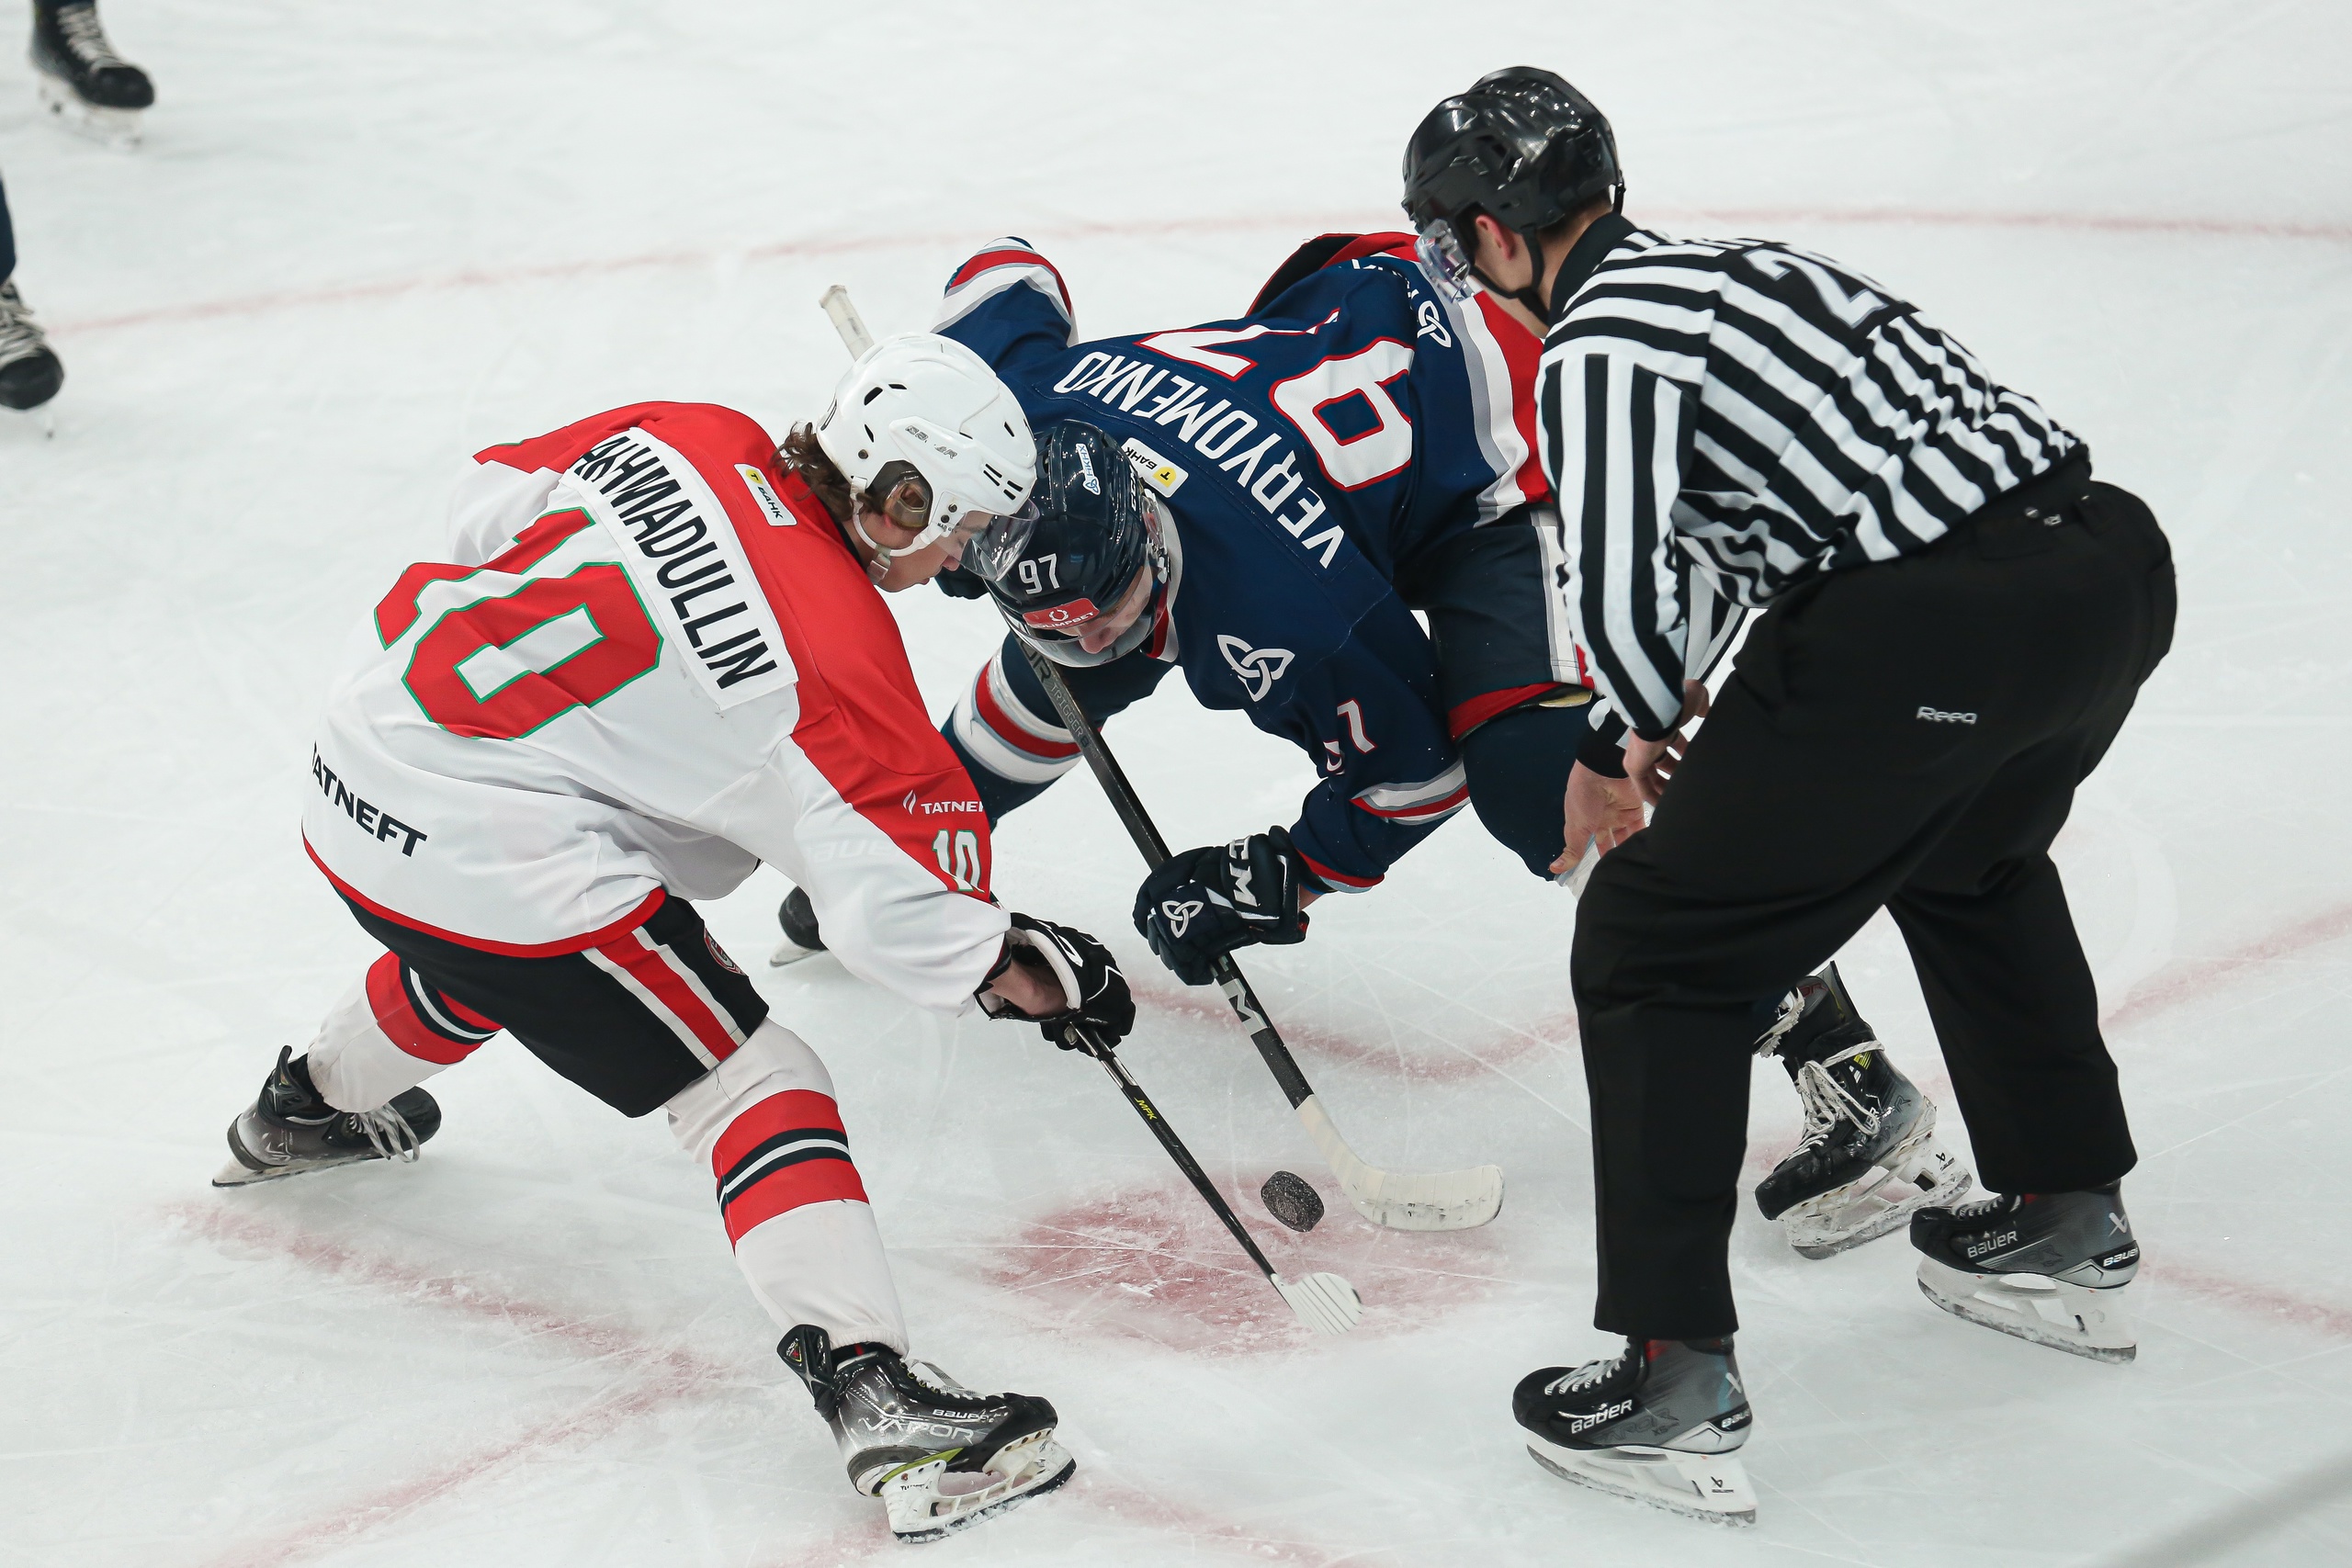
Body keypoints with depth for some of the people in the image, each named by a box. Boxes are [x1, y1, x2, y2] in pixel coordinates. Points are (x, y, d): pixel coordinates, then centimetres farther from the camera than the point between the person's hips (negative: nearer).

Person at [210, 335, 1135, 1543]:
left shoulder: (679, 439, 1)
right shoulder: (835, 654, -17)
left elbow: (484, 513, 14)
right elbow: (895, 899, -16)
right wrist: (1028, 971, -3)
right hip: (493, 846, -9)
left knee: (476, 965, 40)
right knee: (756, 1089, -5)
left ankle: (305, 1109, 67)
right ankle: (873, 1395, -15)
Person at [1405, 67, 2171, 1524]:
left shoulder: (1600, 341, -5)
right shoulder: (1732, 261, 23)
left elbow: (1618, 601, -16)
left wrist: (1649, 729, 5)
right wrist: (1668, 729, 33)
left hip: (1931, 630, -9)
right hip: (2112, 552, 9)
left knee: (1657, 948, 4)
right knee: (1972, 858, 37)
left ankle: (1678, 1378, 4)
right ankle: (2070, 1228, 47)